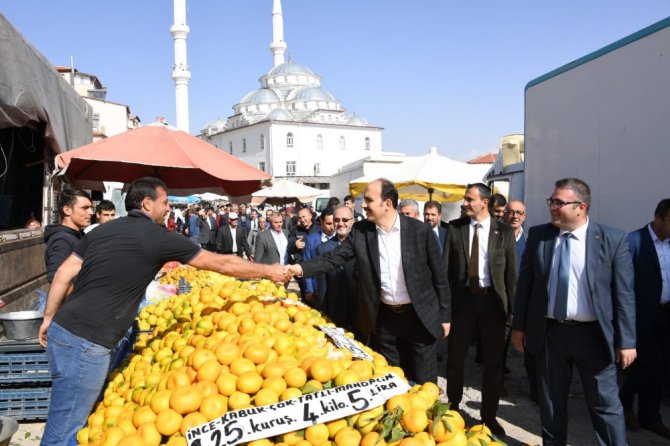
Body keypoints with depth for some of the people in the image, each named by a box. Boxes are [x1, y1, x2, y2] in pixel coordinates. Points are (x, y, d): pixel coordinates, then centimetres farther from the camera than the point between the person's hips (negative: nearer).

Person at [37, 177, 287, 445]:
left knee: (70, 424, 20)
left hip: (63, 328, 9)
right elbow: (221, 263, -1)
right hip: (85, 342, -8)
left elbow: (64, 273, 12)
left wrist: (49, 318, 22)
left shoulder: (103, 229, 12)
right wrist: (268, 271, 10)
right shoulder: (159, 237, -8)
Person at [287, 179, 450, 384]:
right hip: (384, 318, 3)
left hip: (420, 316, -2)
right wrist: (301, 268, -17)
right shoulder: (360, 231, -4)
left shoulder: (420, 230, -11)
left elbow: (438, 276, -5)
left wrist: (445, 316, -2)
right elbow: (333, 258, -2)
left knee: (423, 384, 9)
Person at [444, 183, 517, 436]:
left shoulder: (504, 232, -2)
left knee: (493, 361, 9)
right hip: (463, 298, 1)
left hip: (493, 300, 0)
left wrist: (511, 305, -2)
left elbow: (511, 272, 1)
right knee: (455, 358, 12)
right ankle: (453, 408, 32)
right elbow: (446, 267, -1)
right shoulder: (455, 228, 0)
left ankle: (489, 416, 26)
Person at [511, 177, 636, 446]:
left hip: (592, 334, -3)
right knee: (551, 401, 17)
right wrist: (519, 326, 5)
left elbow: (624, 294, -6)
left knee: (606, 404, 6)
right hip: (548, 332, 3)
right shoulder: (538, 235, 0)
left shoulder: (613, 240, -8)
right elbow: (525, 283, 5)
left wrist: (626, 341, -7)